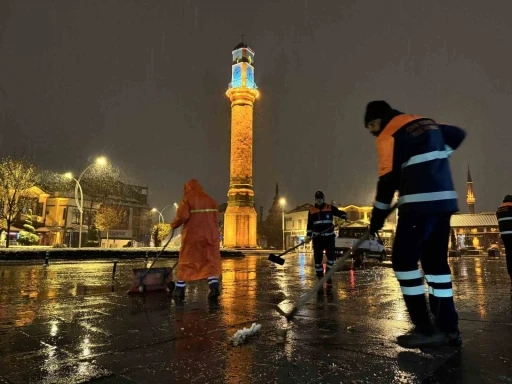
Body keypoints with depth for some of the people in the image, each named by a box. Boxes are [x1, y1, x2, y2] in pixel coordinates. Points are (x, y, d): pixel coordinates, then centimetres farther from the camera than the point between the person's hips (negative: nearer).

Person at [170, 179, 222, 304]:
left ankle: (179, 290, 12)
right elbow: (214, 219, 10)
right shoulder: (210, 200, 11)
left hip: (192, 236, -3)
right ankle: (214, 286, -11)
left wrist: (173, 225, 0)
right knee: (211, 262, 7)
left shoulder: (187, 199, -3)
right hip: (210, 235, 3)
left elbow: (182, 216, -17)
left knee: (186, 263, 9)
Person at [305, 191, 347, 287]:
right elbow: (309, 224, 8)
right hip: (317, 238, 1)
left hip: (329, 237, -1)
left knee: (331, 256, -8)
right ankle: (320, 277, 15)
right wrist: (308, 236, -2)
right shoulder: (311, 210, 6)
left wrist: (343, 219, -23)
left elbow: (341, 213, 0)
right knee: (318, 258, 2)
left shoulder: (330, 208, 1)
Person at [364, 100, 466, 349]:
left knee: (403, 260, -4)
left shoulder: (389, 135, -5)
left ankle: (426, 329, -4)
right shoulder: (426, 123, 19)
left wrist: (378, 216, -2)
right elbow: (458, 135, 27)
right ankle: (448, 328, 14)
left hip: (419, 203, -9)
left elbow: (388, 180, -9)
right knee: (436, 261, 12)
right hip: (444, 199, 9)